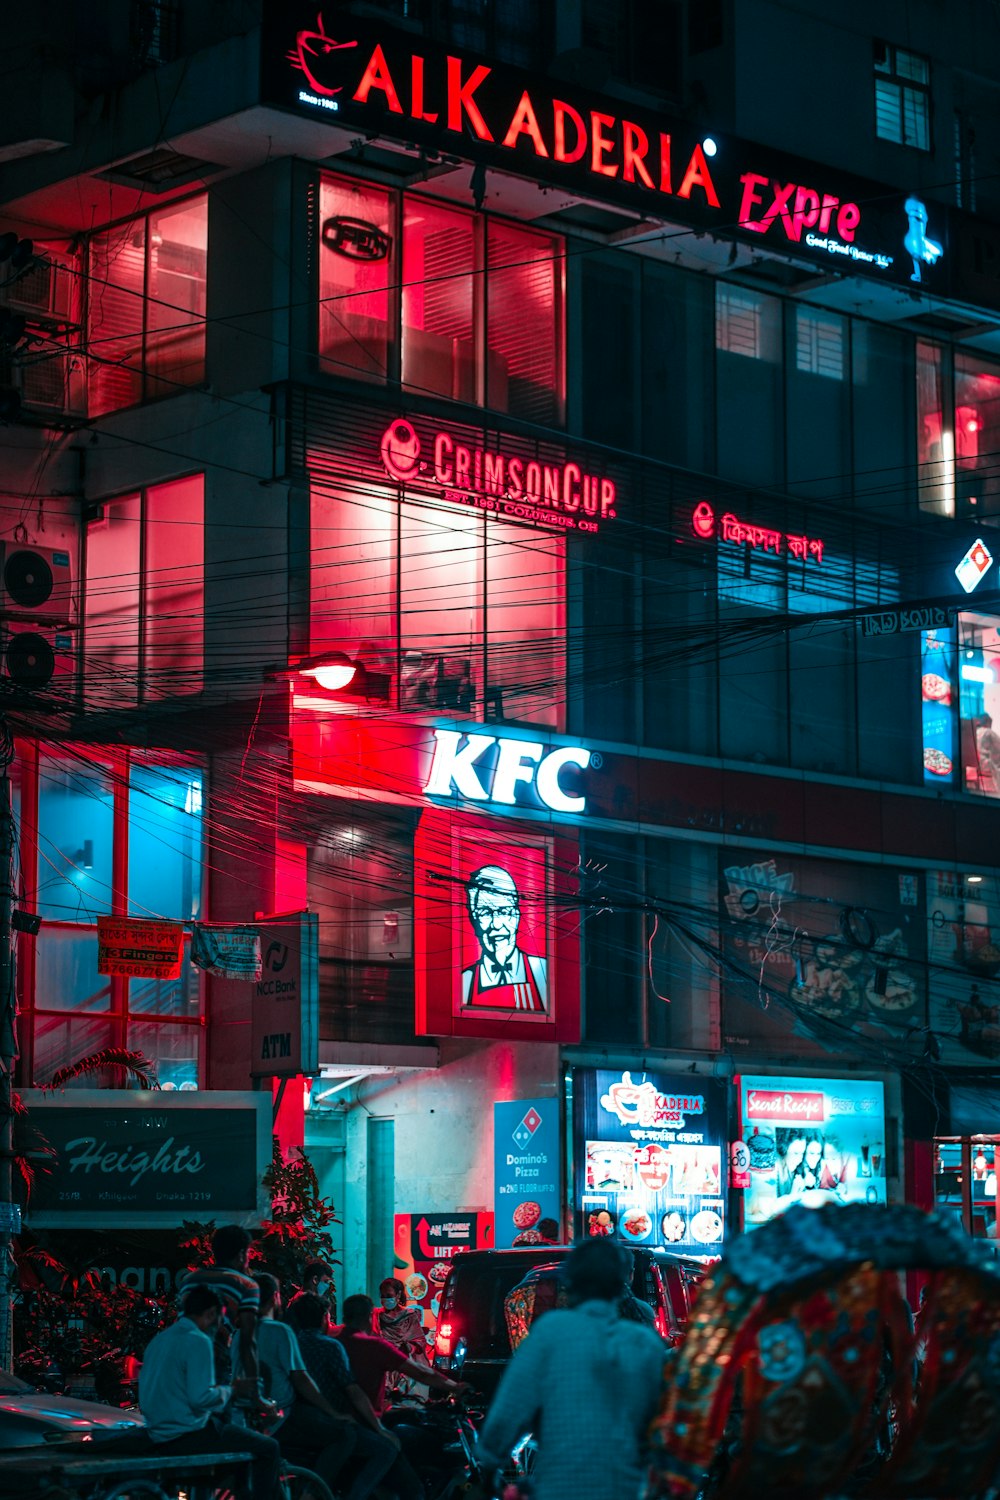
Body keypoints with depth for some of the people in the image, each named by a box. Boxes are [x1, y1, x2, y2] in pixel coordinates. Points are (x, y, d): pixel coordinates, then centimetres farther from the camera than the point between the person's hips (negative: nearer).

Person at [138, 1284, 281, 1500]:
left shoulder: (160, 1339, 11)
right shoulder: (198, 1341, -16)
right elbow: (200, 1398, -25)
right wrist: (232, 1390, -8)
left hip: (161, 1433, 10)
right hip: (188, 1434, -10)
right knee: (268, 1448, -3)